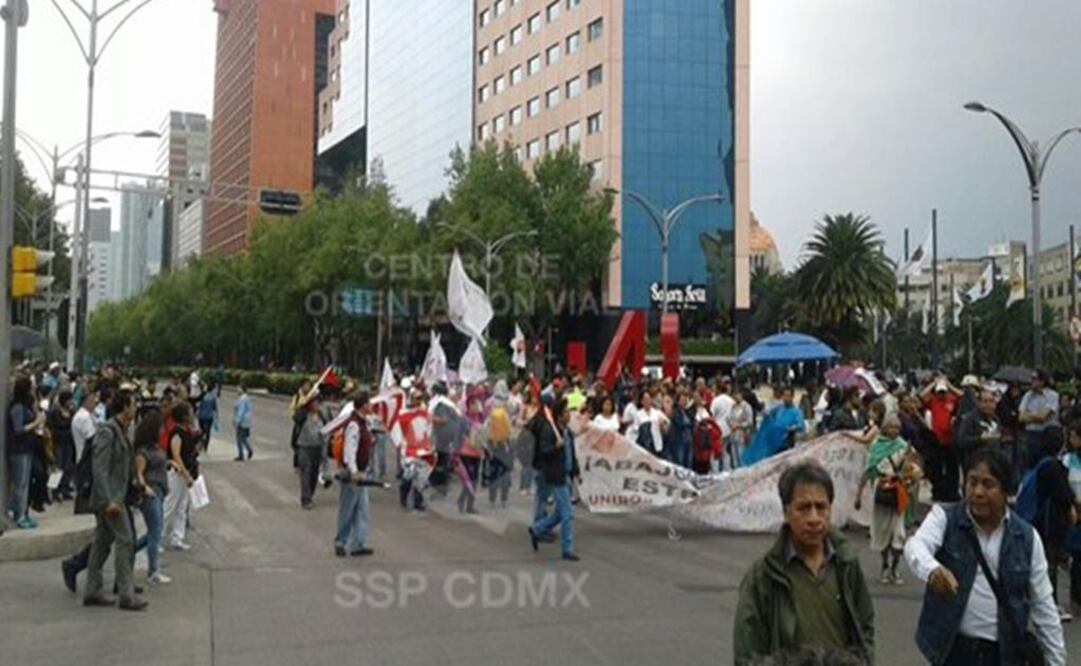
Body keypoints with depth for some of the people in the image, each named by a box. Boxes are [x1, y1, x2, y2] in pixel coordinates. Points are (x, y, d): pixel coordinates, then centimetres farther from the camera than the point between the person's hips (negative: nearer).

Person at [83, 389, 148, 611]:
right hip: (110, 496, -10)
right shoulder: (107, 432, -15)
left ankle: (92, 592, 19)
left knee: (102, 542, 12)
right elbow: (100, 469, -20)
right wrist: (108, 501, -24)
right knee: (125, 540, -8)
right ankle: (127, 596, -5)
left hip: (115, 496, 10)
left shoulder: (120, 431, 13)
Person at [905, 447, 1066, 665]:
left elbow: (1042, 605, 5)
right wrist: (932, 569, -50)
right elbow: (916, 545, -28)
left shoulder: (1026, 537, -1)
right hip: (952, 648, -1)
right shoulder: (944, 518, -7)